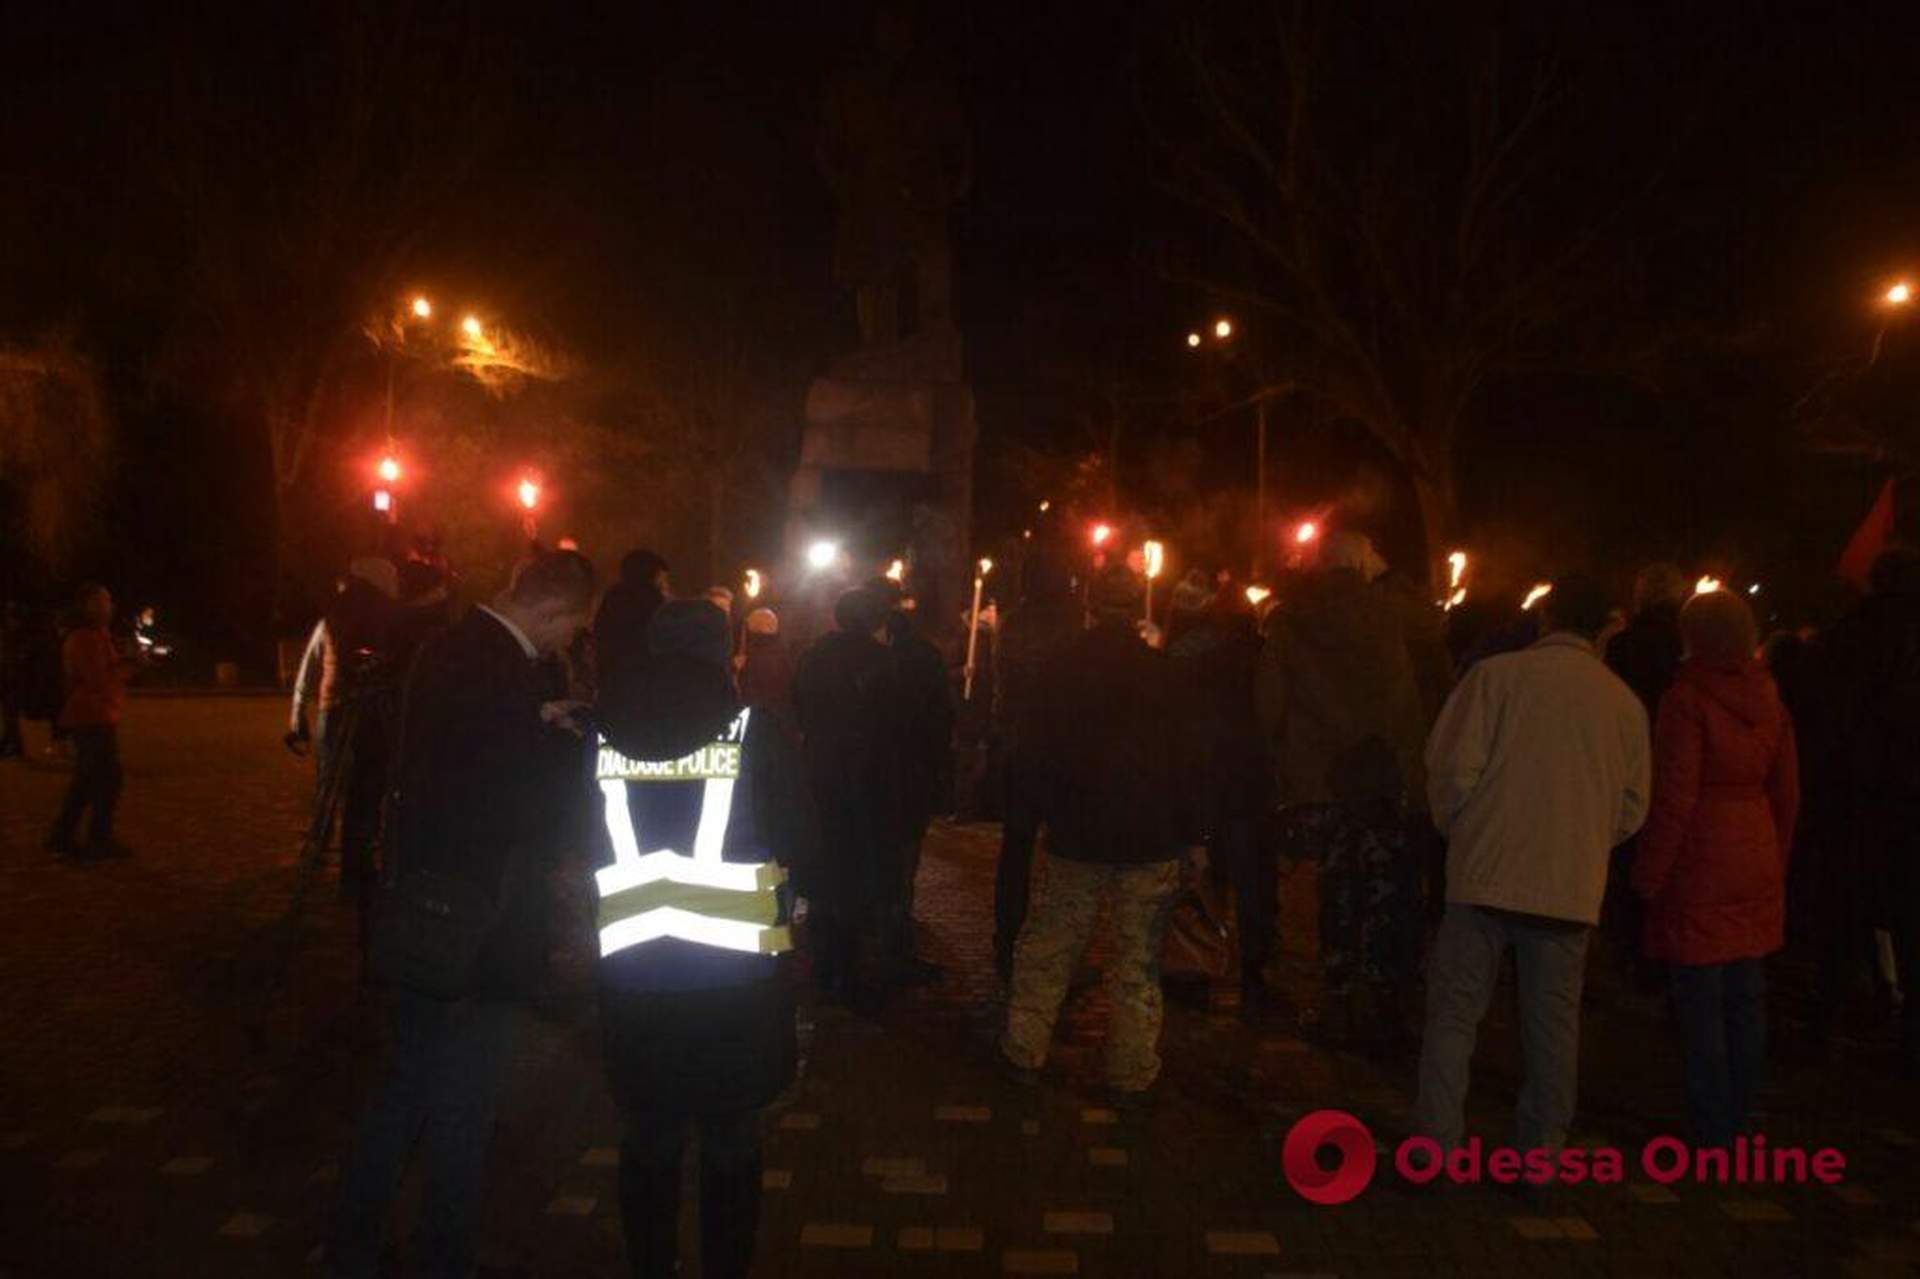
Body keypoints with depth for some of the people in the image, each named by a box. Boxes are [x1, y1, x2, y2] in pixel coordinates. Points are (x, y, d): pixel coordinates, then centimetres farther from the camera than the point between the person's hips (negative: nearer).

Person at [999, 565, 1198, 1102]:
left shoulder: (1063, 669, -4)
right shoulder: (1161, 670, -9)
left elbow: (1035, 757, 2)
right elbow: (1185, 759, -5)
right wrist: (1187, 831, 4)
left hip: (1075, 837, 2)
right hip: (1150, 841, -1)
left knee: (1046, 951, 14)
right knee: (1138, 962, 7)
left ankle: (1024, 1052, 22)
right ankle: (1132, 1073, 14)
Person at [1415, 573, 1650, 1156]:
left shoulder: (1497, 675, -6)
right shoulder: (1625, 703, 4)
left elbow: (1453, 765, -9)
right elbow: (1632, 808, 9)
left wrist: (1454, 827, 9)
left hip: (1487, 873, -3)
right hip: (1572, 888, 3)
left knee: (1454, 1011, 5)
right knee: (1553, 1021, 12)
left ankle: (1437, 1146, 7)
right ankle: (1541, 1150, 20)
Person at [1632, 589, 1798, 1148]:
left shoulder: (1687, 701, -13)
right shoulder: (1769, 702, 6)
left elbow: (1674, 800, -15)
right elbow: (1786, 793, 10)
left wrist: (1649, 873, -8)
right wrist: (1776, 862, 20)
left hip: (1699, 870, -7)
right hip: (1757, 864, 7)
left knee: (1700, 1002, 0)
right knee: (1746, 997, 14)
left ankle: (1713, 1129, 6)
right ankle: (1738, 1120, 26)